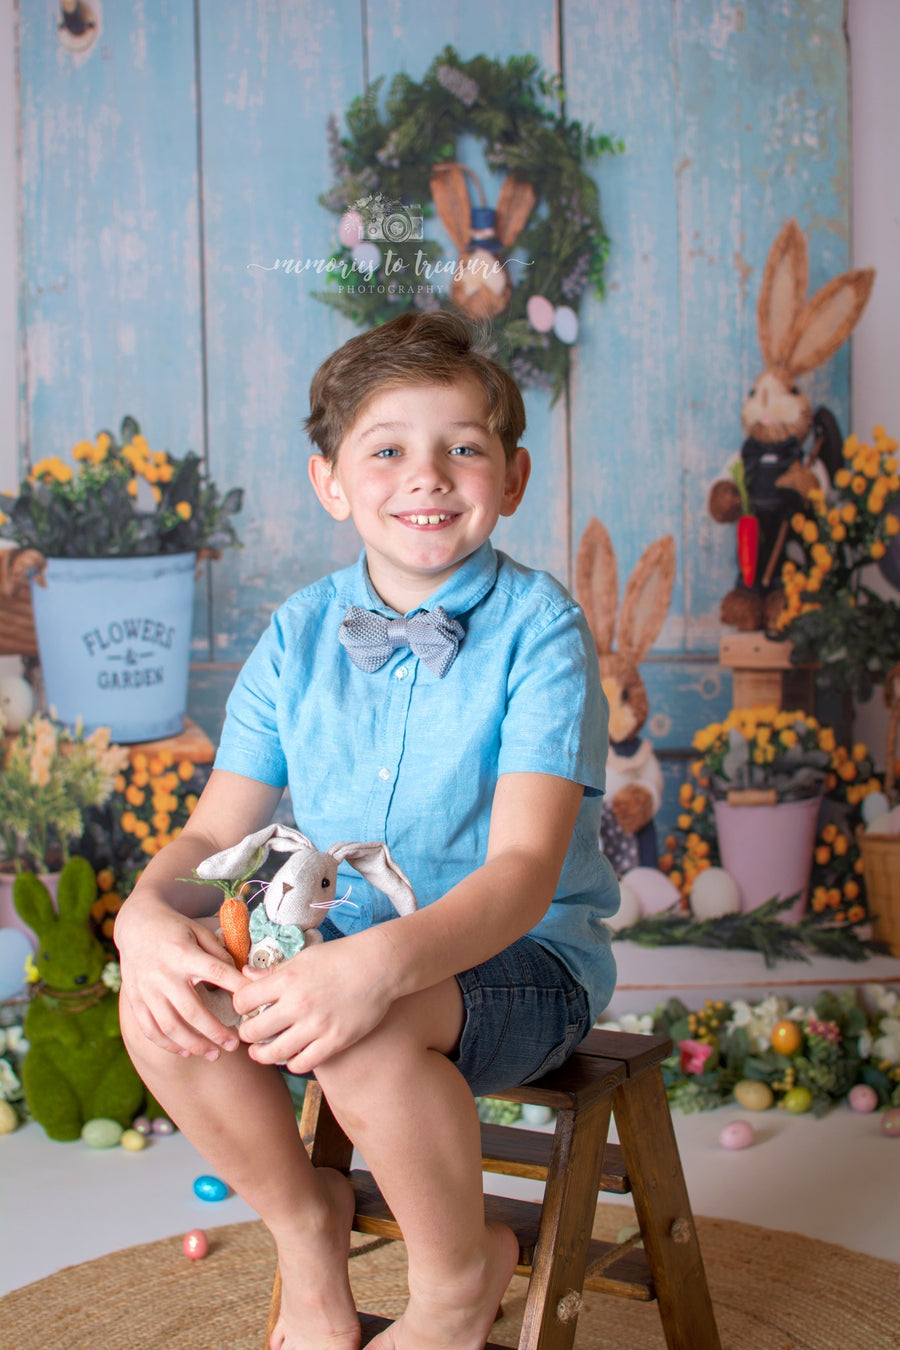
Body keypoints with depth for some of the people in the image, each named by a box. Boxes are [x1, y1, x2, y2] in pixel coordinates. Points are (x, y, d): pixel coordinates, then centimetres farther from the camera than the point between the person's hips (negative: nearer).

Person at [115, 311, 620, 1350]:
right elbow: (215, 833, 1)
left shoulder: (537, 629, -12)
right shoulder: (300, 634, 2)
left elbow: (525, 866, -23)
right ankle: (302, 1215, 7)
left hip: (518, 959, -4)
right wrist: (147, 912, -23)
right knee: (161, 1002, -22)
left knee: (365, 1028, -35)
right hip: (338, 942, 5)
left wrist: (386, 959, -42)